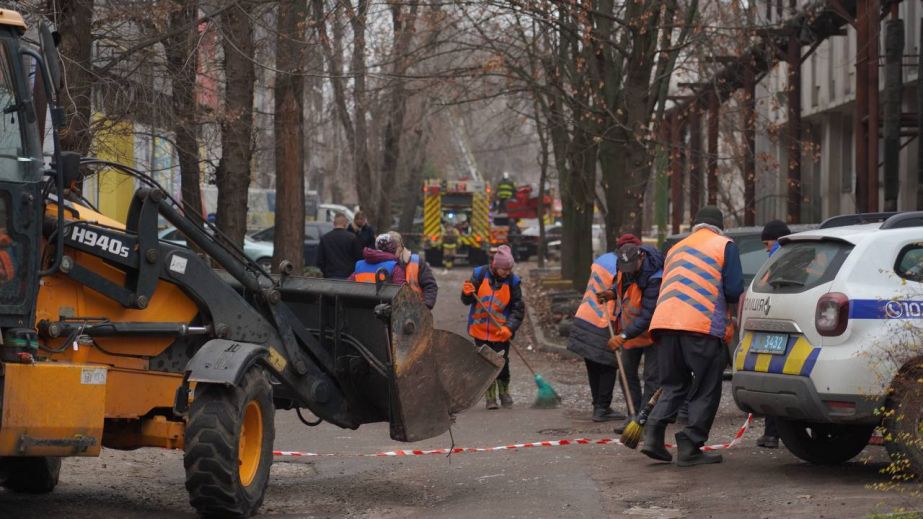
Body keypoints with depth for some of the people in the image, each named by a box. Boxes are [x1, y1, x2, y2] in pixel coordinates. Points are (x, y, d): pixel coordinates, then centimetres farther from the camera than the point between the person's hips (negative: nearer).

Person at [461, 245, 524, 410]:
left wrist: (509, 327, -20)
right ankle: (490, 397, 16)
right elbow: (467, 301, 0)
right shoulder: (480, 274, -7)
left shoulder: (512, 281, -9)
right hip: (481, 329, 1)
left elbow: (518, 309, -7)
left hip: (501, 332, -1)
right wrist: (467, 294, -24)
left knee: (502, 364, 0)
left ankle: (504, 393, 22)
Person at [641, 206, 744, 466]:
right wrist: (721, 298, 21)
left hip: (663, 322, 6)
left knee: (673, 385, 16)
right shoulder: (724, 246, 9)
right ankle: (690, 448, -1)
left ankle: (653, 434, -2)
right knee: (706, 390, 3)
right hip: (701, 325, -6)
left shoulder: (677, 248, 27)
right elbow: (734, 291, -1)